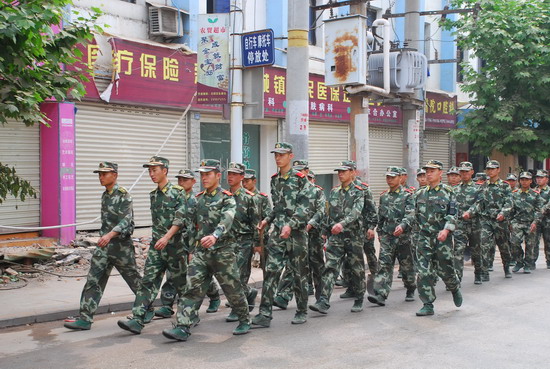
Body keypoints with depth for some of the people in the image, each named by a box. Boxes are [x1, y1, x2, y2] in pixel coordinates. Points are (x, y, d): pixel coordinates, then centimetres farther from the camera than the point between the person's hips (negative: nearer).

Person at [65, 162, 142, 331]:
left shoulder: (123, 195, -12)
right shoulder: (105, 195, 13)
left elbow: (126, 220, -23)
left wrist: (110, 235, -35)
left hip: (121, 245, -7)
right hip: (104, 245, 7)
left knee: (134, 280, 7)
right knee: (93, 281, -1)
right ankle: (85, 319, 0)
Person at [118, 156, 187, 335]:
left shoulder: (177, 192, -8)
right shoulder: (153, 195, 13)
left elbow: (180, 219, -16)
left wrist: (167, 237, -24)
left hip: (174, 244, -6)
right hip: (156, 245, 6)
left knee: (181, 282, 6)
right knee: (148, 281, -3)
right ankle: (137, 320, -7)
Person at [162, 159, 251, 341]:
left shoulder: (227, 198, -6)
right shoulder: (198, 198, 14)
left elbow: (226, 220, -24)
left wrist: (215, 236, -43)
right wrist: (192, 248, 15)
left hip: (222, 251, -5)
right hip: (200, 252, 5)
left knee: (233, 289, 6)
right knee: (192, 288, -5)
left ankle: (244, 321, 25)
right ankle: (182, 328, -7)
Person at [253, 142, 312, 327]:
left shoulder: (300, 179, -7)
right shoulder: (275, 180, 13)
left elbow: (305, 208, -14)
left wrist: (291, 224, -24)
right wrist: (268, 219, 10)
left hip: (296, 233, -5)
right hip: (277, 232, 5)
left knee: (299, 273, 6)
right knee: (271, 271, -4)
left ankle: (302, 312, 19)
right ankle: (265, 313, -3)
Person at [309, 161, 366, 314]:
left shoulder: (358, 192, -4)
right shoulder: (334, 192, 12)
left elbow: (356, 212, -21)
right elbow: (328, 215, 17)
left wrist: (342, 223, -37)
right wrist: (326, 235, 15)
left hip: (354, 237, -3)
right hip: (335, 237, 4)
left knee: (357, 270, 7)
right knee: (330, 268, -8)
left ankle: (359, 301, 24)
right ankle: (323, 302, -13)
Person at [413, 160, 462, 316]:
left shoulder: (447, 192, -1)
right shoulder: (420, 194, 11)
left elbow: (452, 214, -8)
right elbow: (415, 216, 16)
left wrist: (446, 230, -22)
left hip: (443, 238, -3)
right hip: (424, 237, 3)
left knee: (445, 269, 6)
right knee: (424, 272, -3)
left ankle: (455, 289, 39)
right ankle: (428, 305, 4)